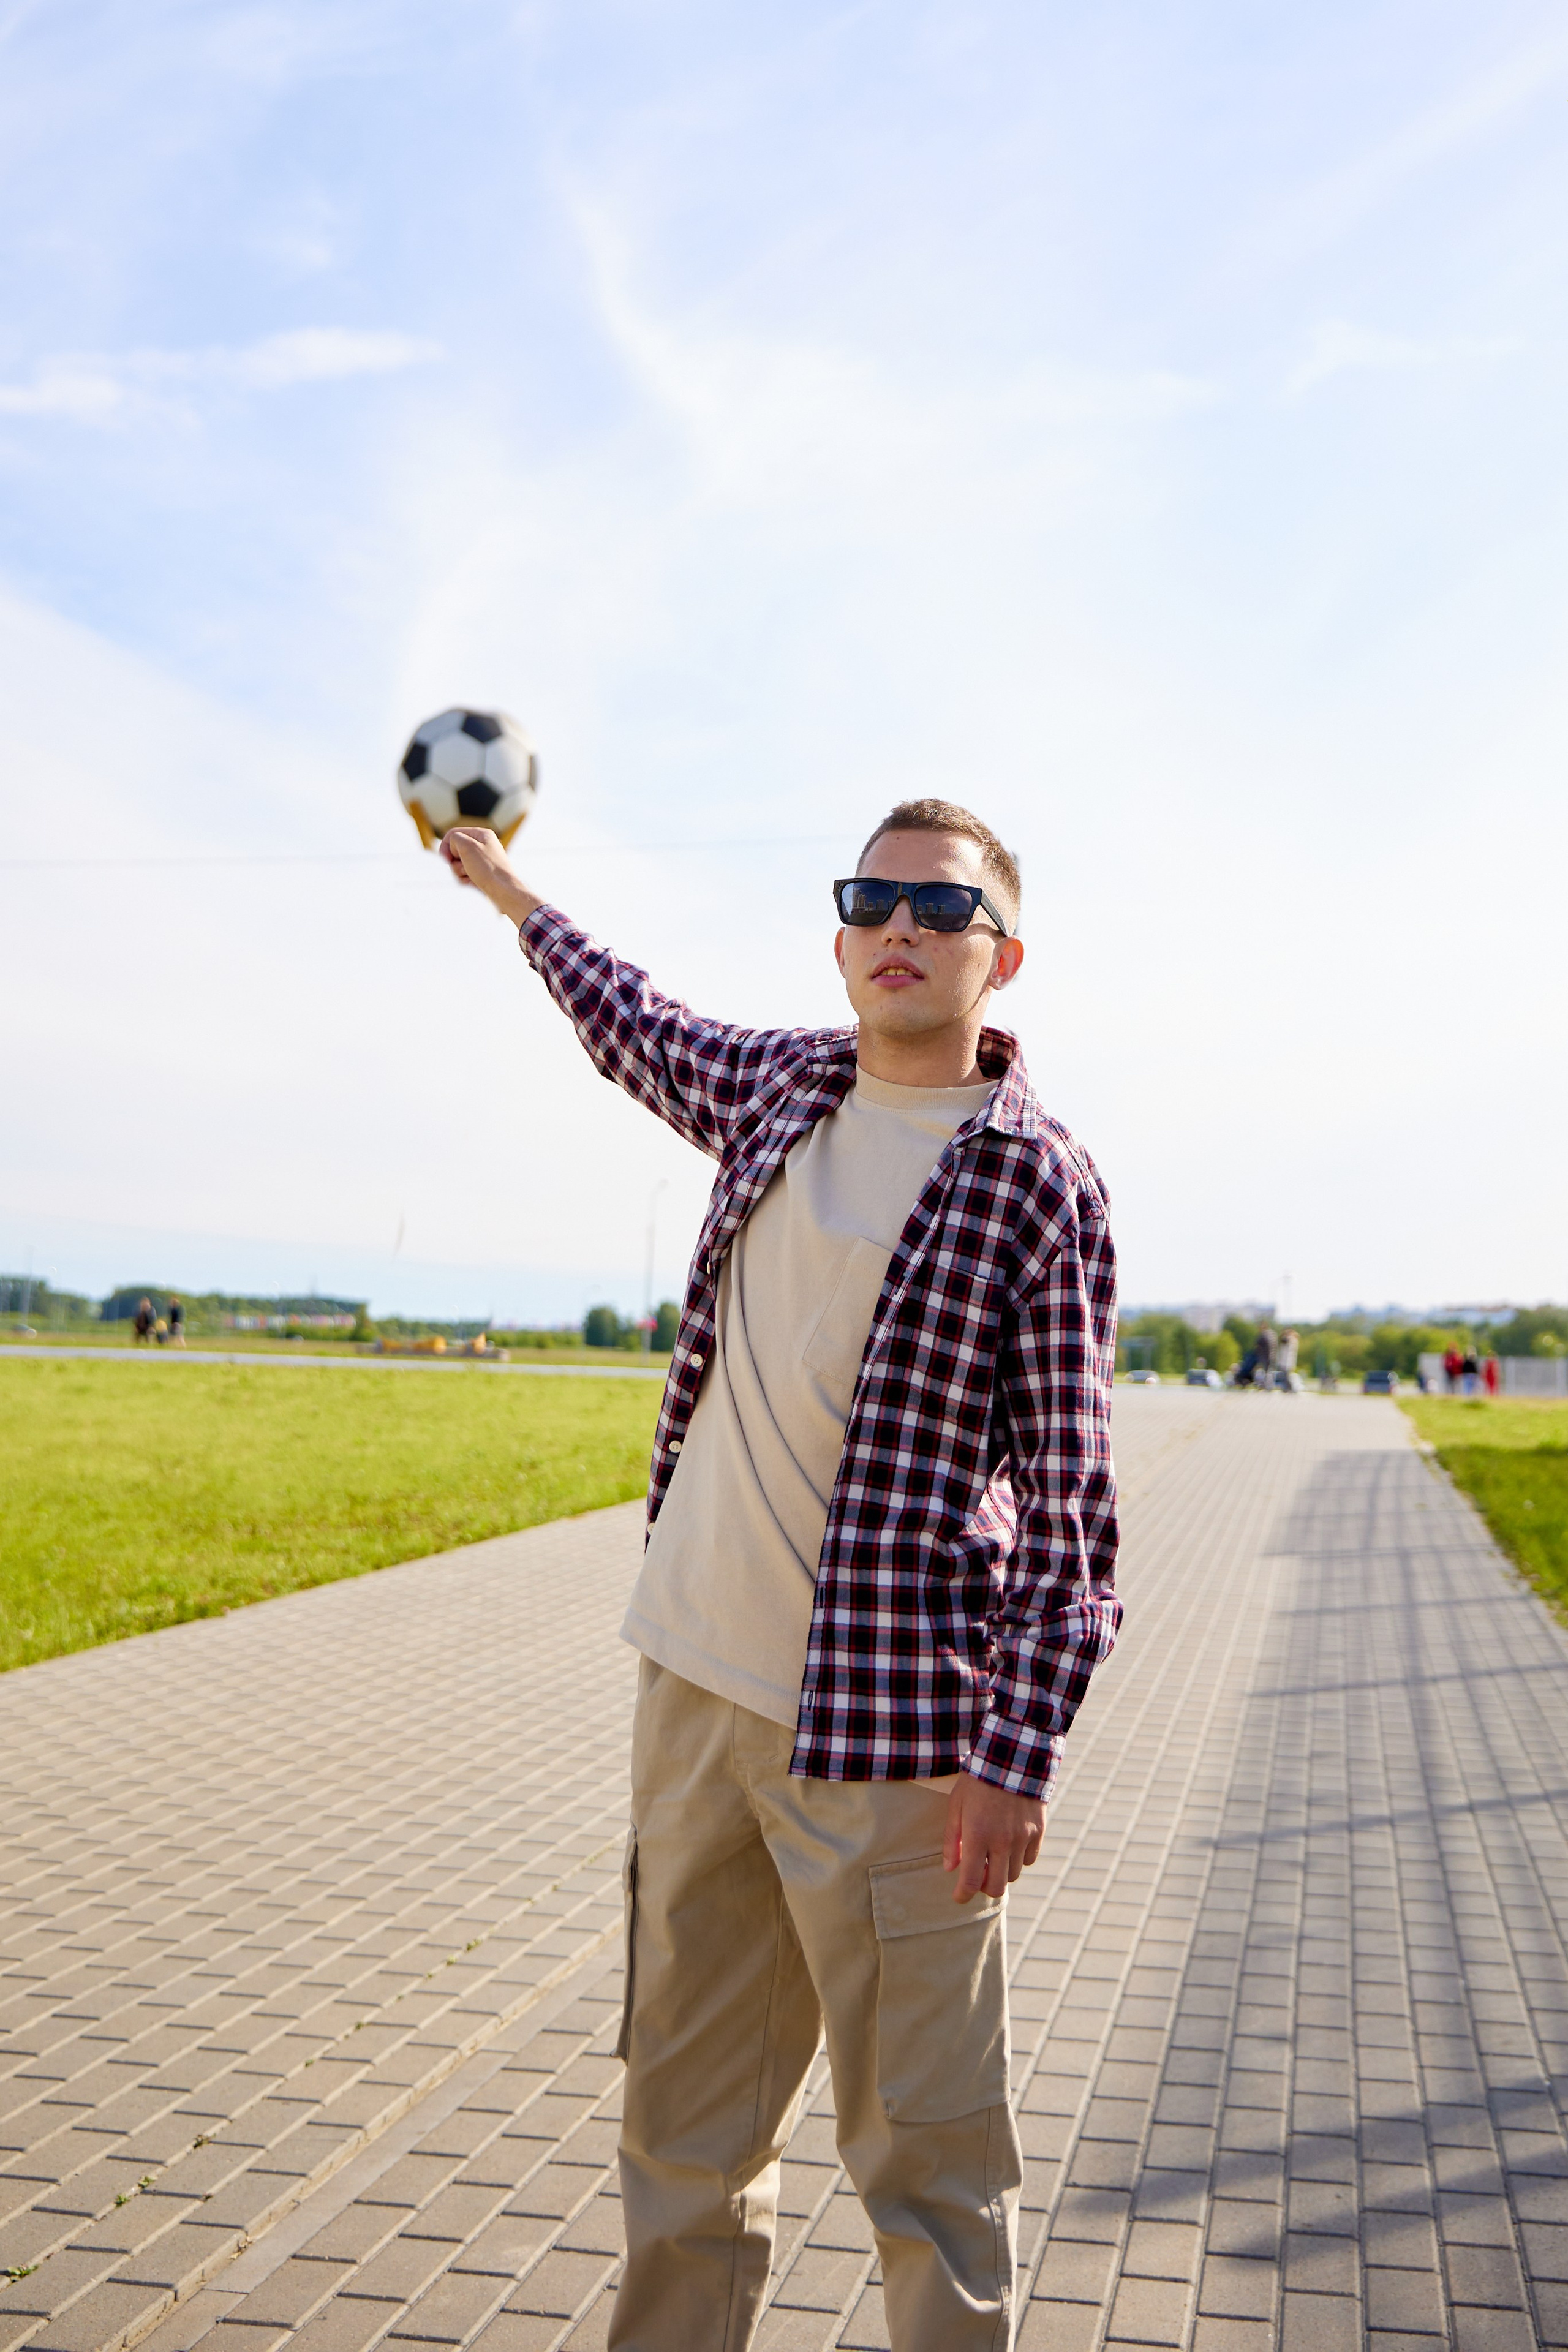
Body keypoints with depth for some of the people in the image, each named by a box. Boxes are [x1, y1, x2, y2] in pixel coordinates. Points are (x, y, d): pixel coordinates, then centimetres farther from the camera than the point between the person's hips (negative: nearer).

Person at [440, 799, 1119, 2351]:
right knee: (683, 2124, 17)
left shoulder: (1038, 1184, -8)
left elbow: (1070, 1508, -9)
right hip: (695, 1683, 6)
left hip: (881, 1728, -5)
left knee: (925, 2159, 2)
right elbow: (643, 1036, 31)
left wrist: (1017, 1757, -15)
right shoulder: (785, 1085, 8)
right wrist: (517, 900, 43)